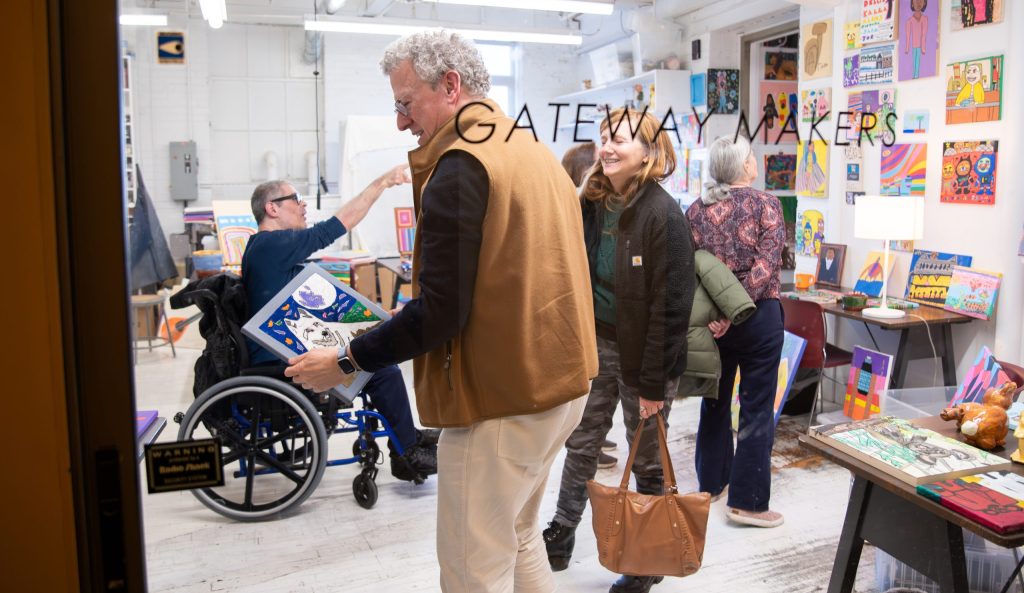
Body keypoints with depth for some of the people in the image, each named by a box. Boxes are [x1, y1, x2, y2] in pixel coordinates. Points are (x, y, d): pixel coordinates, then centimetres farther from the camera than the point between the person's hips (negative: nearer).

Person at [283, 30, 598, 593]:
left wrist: (346, 360, -10)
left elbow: (440, 313, -22)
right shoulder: (536, 151, 12)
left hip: (502, 399, -10)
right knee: (517, 538, 25)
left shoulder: (460, 167, -17)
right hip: (560, 379, 10)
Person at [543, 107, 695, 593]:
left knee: (647, 458, 11)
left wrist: (654, 382, -17)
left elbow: (670, 306, -17)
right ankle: (560, 537, 33)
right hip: (596, 341, 6)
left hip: (642, 351, -5)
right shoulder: (592, 205, 2)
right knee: (580, 444, 15)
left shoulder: (663, 214, -17)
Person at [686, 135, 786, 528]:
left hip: (707, 316, 4)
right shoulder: (766, 205, -6)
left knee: (715, 401, 17)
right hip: (757, 315, -4)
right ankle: (747, 501, 6)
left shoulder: (696, 210, 4)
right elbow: (766, 264, -17)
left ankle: (711, 483, 29)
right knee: (756, 407, 3)